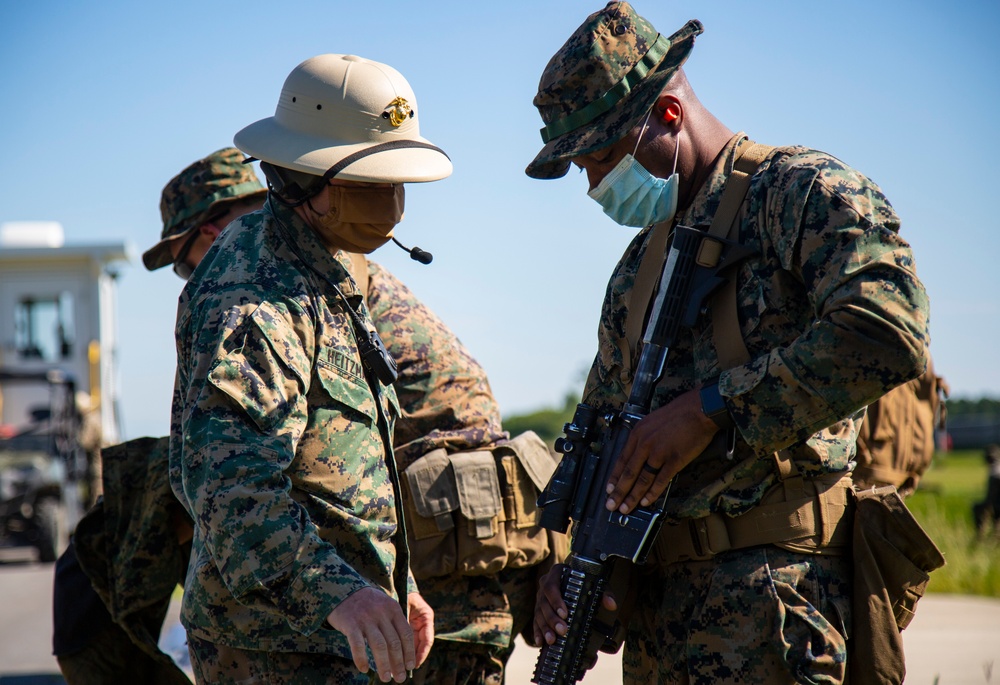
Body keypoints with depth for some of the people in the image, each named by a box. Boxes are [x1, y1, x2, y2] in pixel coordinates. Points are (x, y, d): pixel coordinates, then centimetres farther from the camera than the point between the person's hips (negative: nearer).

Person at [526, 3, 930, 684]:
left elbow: (890, 332, -23)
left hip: (775, 586, -8)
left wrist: (711, 408, -21)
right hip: (657, 599, 8)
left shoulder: (801, 190, -5)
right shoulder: (638, 266, 20)